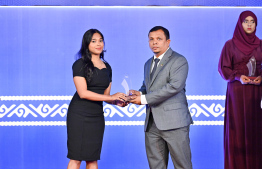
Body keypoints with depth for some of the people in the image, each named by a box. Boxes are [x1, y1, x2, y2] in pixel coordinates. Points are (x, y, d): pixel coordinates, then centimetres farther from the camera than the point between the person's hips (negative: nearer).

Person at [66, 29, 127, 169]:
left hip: (97, 116, 6)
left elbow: (105, 95, 15)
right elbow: (83, 93, -15)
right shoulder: (80, 64, -6)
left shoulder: (107, 67, 13)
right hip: (79, 115, -6)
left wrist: (117, 102, -8)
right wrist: (111, 97, -15)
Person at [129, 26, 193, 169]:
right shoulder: (148, 64, 21)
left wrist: (144, 99, -15)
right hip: (152, 124, 7)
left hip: (173, 122, -7)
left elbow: (174, 86, -18)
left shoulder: (179, 61, -4)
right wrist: (139, 93, 4)